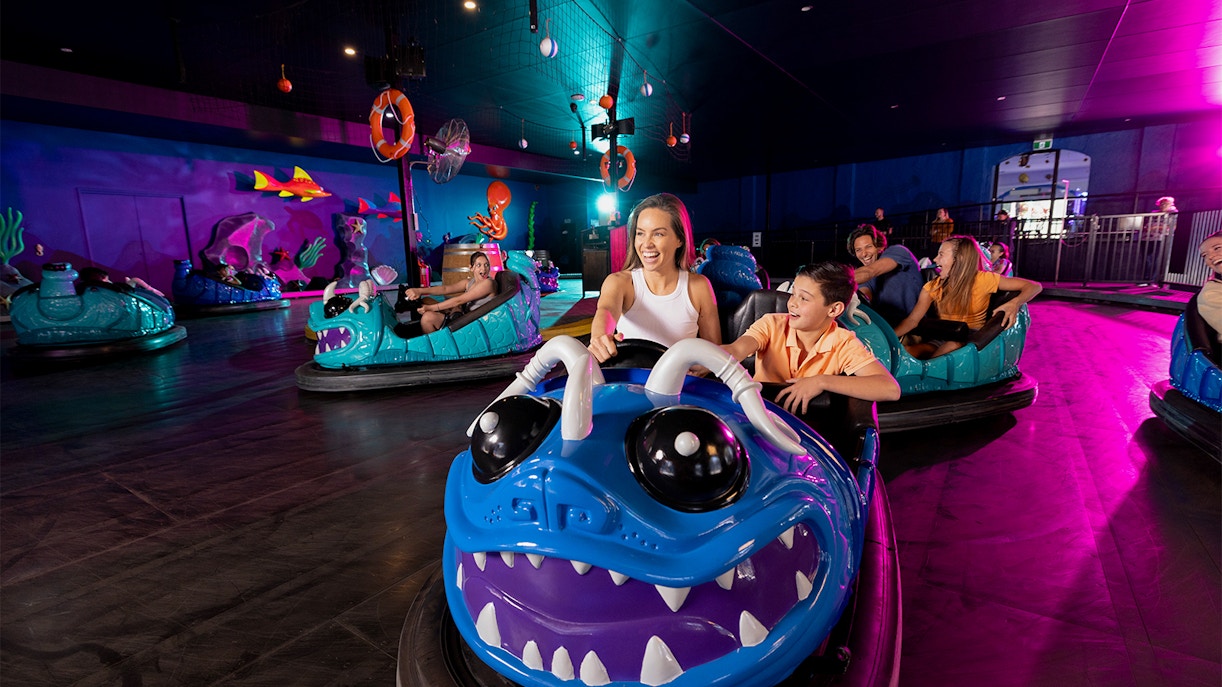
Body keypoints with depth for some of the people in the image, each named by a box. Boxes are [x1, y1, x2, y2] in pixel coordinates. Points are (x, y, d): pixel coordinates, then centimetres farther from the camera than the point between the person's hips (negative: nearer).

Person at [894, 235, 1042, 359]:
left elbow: (1034, 286, -3)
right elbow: (913, 320, -2)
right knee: (904, 351, -31)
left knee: (952, 347, -40)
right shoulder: (933, 287, 4)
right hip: (941, 340, 3)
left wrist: (1015, 303, -25)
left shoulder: (983, 280, -5)